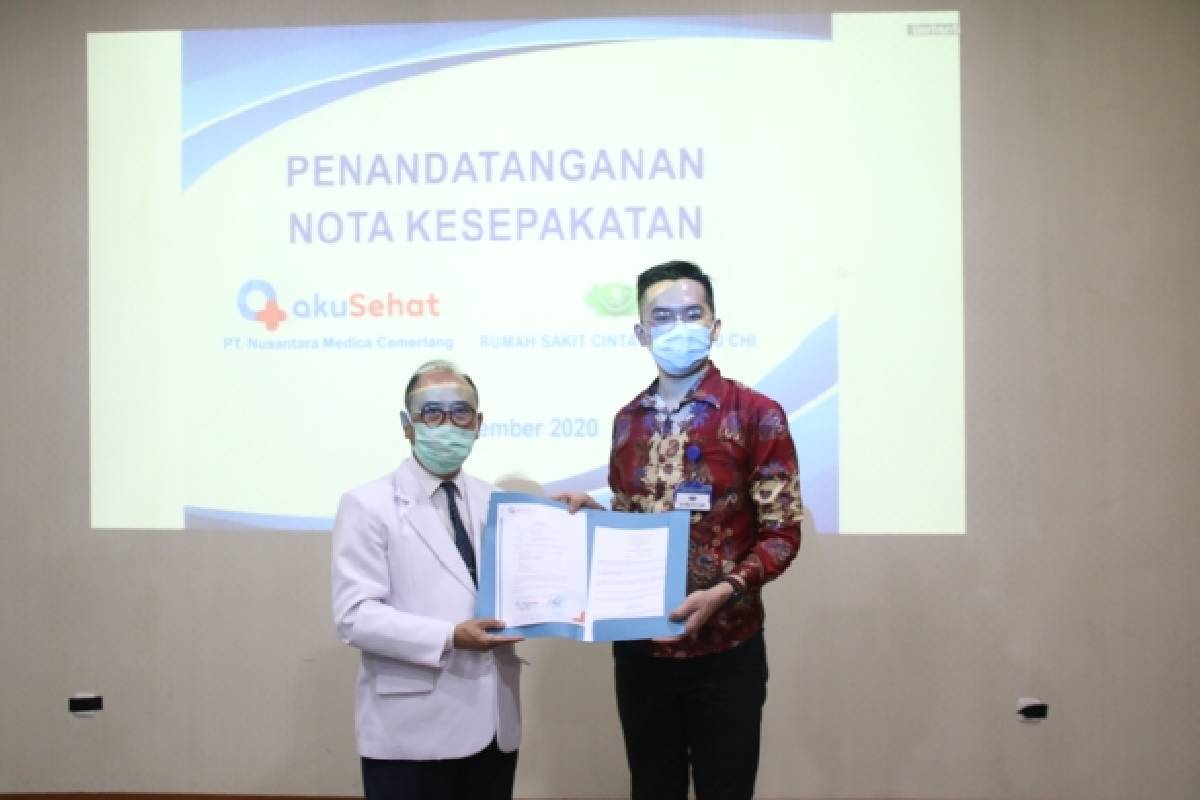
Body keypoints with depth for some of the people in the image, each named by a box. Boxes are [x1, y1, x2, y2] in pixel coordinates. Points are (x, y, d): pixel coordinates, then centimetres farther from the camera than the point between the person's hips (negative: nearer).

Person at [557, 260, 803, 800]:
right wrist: (589, 510, -1)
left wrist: (723, 591, -23)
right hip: (639, 645, 4)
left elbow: (782, 532, -9)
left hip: (725, 649, -4)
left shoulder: (757, 415, -7)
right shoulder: (628, 421, 8)